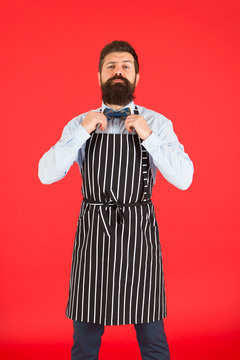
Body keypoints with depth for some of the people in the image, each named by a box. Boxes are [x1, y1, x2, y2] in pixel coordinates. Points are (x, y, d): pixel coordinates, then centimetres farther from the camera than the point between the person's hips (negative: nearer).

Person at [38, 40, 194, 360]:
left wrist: (148, 137, -16)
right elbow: (47, 175, -5)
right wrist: (82, 133, -13)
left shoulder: (158, 124, 1)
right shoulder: (80, 124, 5)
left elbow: (184, 179, -8)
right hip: (93, 232, 1)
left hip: (140, 235, -1)